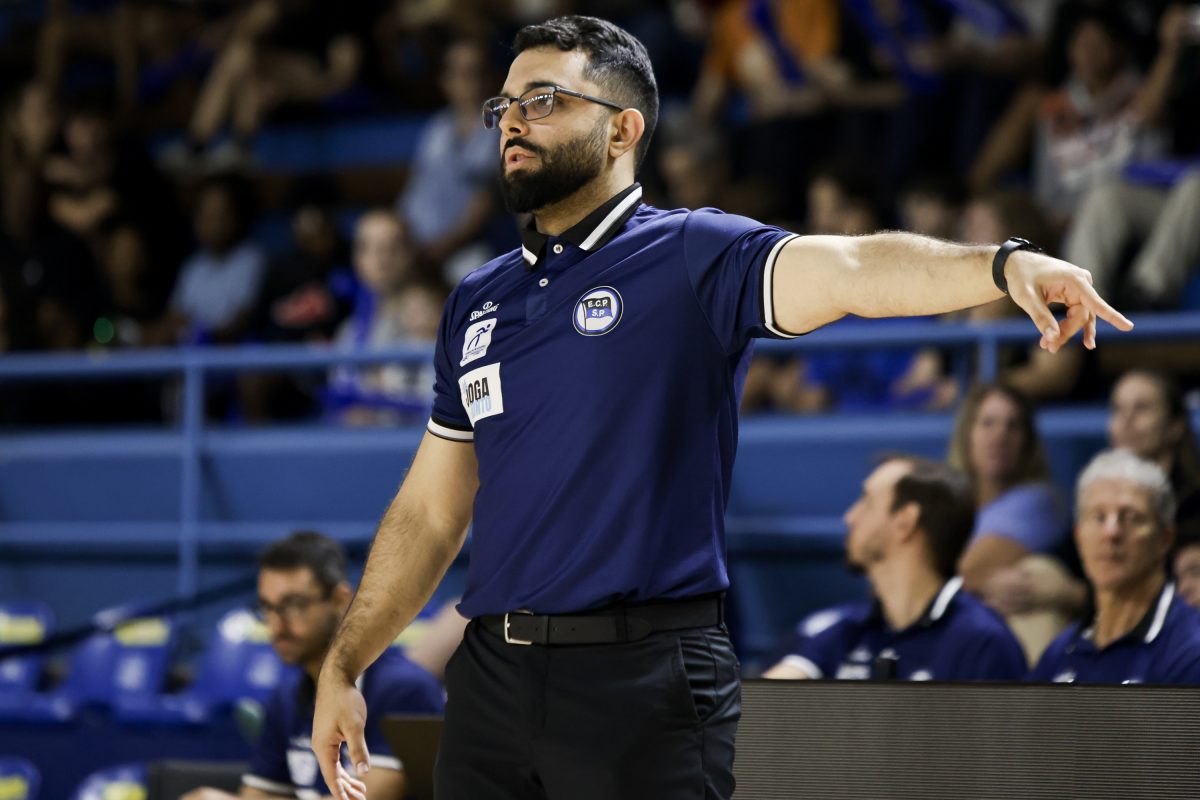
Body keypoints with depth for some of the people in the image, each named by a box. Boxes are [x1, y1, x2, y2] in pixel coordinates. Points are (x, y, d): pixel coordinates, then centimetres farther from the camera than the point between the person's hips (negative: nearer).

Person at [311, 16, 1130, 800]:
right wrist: (344, 666, 17)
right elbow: (431, 511, 20)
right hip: (492, 678, 5)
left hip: (646, 682, -5)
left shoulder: (693, 257, -3)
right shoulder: (478, 302, 15)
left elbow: (851, 267, -22)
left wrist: (1004, 264, -39)